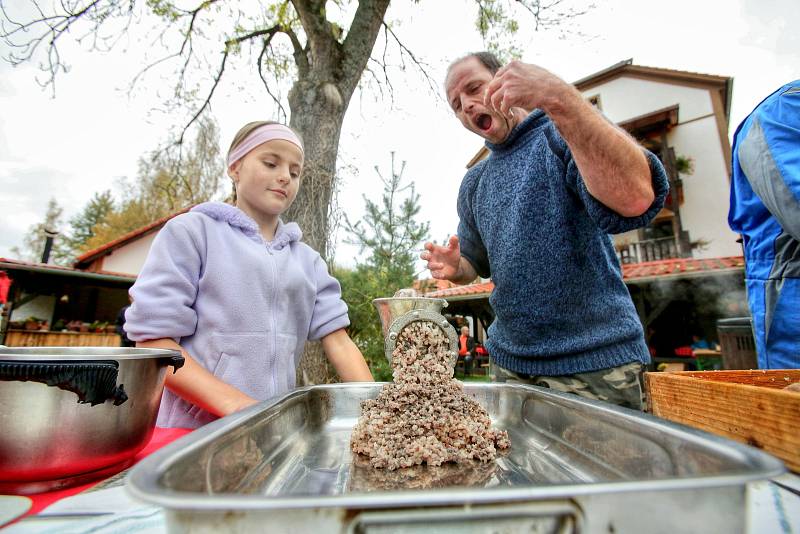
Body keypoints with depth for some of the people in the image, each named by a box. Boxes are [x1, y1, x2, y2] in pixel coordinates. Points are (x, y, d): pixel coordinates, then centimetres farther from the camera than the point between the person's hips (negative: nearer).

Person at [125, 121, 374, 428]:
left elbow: (338, 341, 5)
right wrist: (234, 403, -17)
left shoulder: (308, 260, 12)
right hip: (196, 431, -2)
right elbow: (153, 341, -5)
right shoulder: (191, 232, 1)